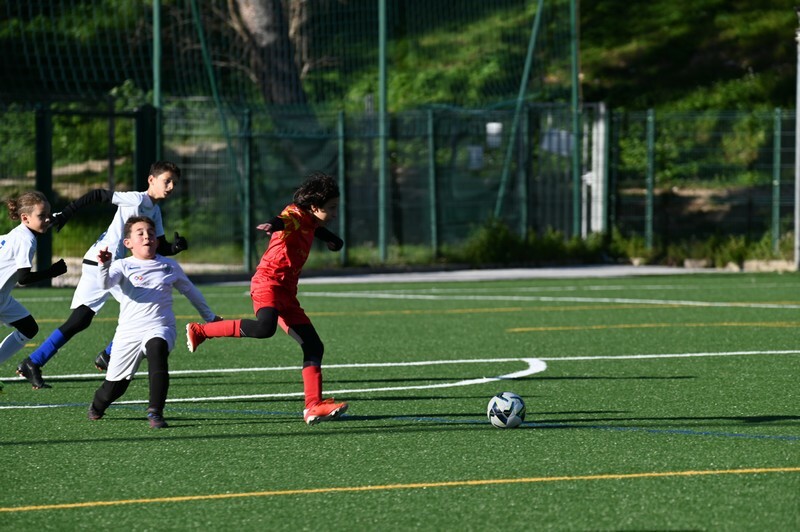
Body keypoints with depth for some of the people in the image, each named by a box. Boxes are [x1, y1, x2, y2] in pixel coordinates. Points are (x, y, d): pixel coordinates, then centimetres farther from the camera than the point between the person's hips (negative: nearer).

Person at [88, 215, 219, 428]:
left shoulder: (170, 266, 13)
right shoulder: (123, 266, 4)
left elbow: (189, 290, 28)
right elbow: (105, 283, -16)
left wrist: (209, 316, 36)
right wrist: (104, 266, -38)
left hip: (159, 328, 0)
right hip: (129, 330, 0)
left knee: (157, 349, -37)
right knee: (115, 384, 5)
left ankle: (155, 412, -37)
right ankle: (97, 406, 44)